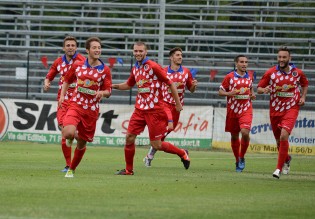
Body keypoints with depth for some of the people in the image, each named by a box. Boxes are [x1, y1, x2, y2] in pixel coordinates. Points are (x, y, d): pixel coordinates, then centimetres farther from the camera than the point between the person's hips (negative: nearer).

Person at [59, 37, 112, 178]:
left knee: (82, 143, 7)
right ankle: (73, 136, 13)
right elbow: (67, 80, 18)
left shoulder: (105, 70, -1)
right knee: (68, 133, -26)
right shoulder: (77, 65, 2)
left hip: (91, 110, 1)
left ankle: (71, 169, 29)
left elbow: (108, 92, 1)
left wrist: (102, 93, -22)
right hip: (75, 105, -1)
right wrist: (62, 95, 4)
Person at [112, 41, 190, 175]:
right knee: (129, 138, -1)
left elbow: (170, 84, -8)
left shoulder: (153, 67, -13)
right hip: (140, 108, 7)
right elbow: (128, 85, 28)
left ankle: (182, 153, 19)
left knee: (156, 145, -4)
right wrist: (113, 86, 12)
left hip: (154, 110, -7)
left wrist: (178, 103, -6)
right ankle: (128, 170, 13)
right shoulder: (135, 69, 10)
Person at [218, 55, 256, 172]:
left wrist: (252, 94, 3)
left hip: (246, 110, 1)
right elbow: (220, 92, -1)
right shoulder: (229, 77, -4)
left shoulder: (250, 76, 6)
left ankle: (242, 157, 0)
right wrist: (230, 93, -20)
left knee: (245, 133, -20)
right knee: (234, 136, 9)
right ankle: (237, 161, 26)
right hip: (232, 110, -1)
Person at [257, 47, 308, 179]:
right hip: (275, 110, 2)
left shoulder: (297, 72, -1)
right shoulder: (271, 72, -3)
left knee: (284, 136, -22)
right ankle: (287, 159, 44)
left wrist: (303, 97, 3)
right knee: (279, 140, 12)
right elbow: (259, 88, 1)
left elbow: (305, 84, 19)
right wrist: (264, 90, -22)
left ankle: (279, 168, -14)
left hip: (291, 109, -2)